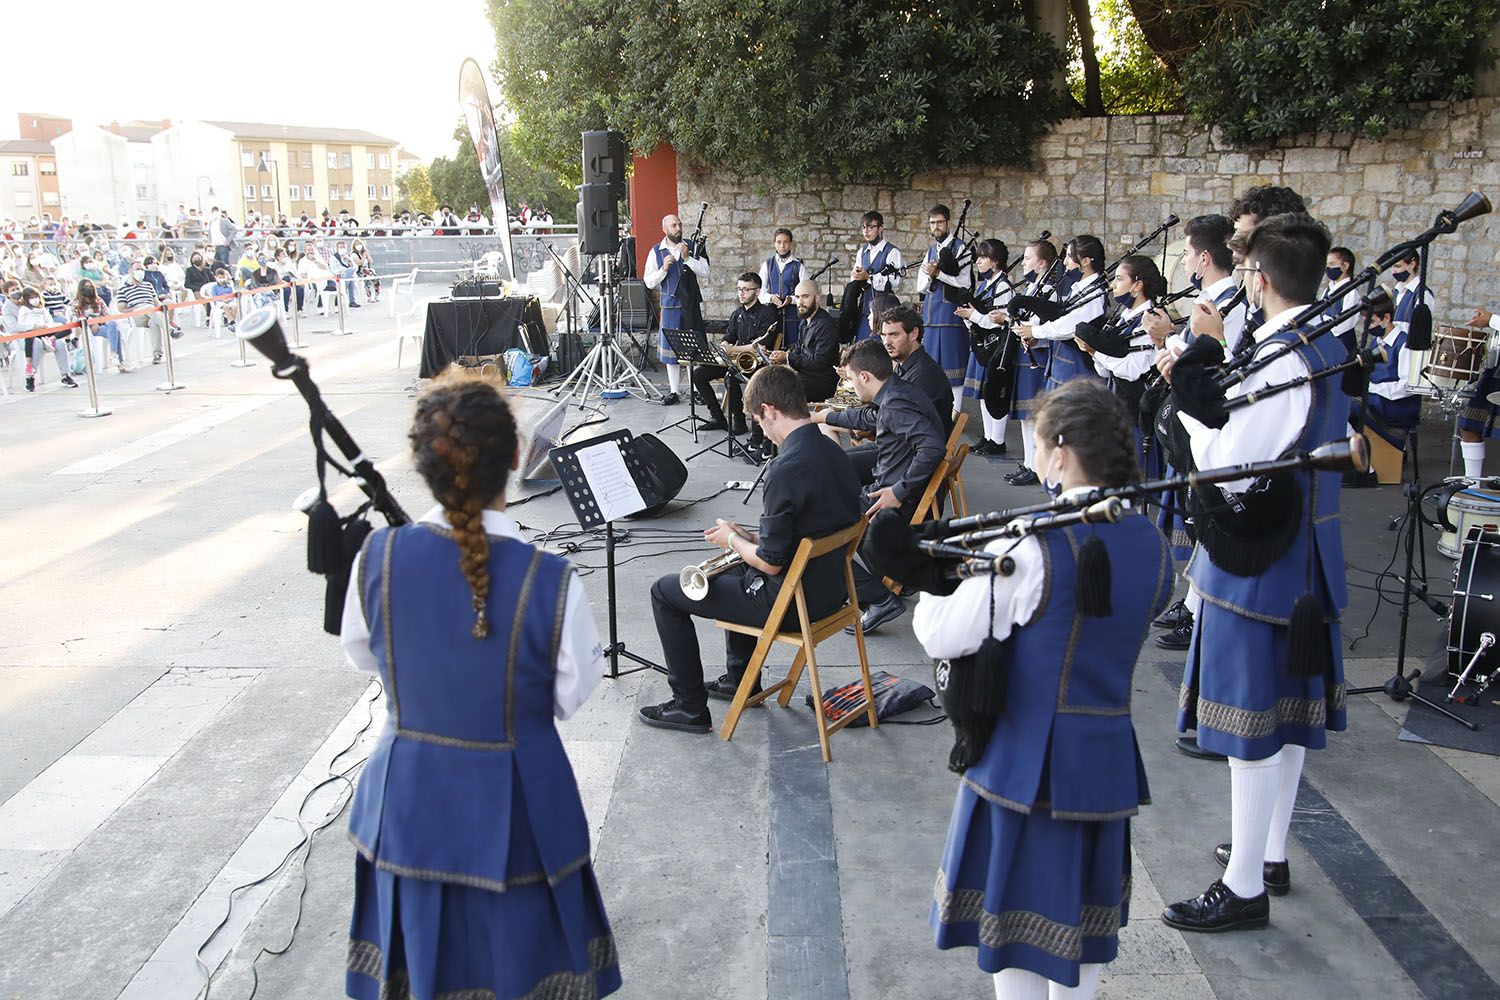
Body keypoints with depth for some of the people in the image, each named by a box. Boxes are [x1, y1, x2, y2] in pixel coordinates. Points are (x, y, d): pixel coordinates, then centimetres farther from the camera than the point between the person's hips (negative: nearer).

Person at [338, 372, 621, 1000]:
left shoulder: (377, 557, -17)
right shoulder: (550, 582, -25)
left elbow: (360, 657, 2)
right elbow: (572, 697, -10)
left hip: (407, 801, 3)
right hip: (512, 808, -2)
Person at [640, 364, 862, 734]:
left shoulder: (788, 470, -27)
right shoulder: (833, 452, 3)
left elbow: (770, 563, -22)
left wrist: (731, 540, -3)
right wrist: (746, 536, 11)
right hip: (829, 587, 9)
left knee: (665, 592, 4)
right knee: (732, 569, 36)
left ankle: (690, 707, 12)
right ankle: (739, 680, 42)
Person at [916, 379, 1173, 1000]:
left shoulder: (1033, 547, -22)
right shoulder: (1151, 545, -1)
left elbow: (943, 637, -20)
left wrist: (930, 593, 2)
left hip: (1025, 758, -6)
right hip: (1108, 760, 6)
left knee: (1015, 909, 11)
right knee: (1083, 913, 21)